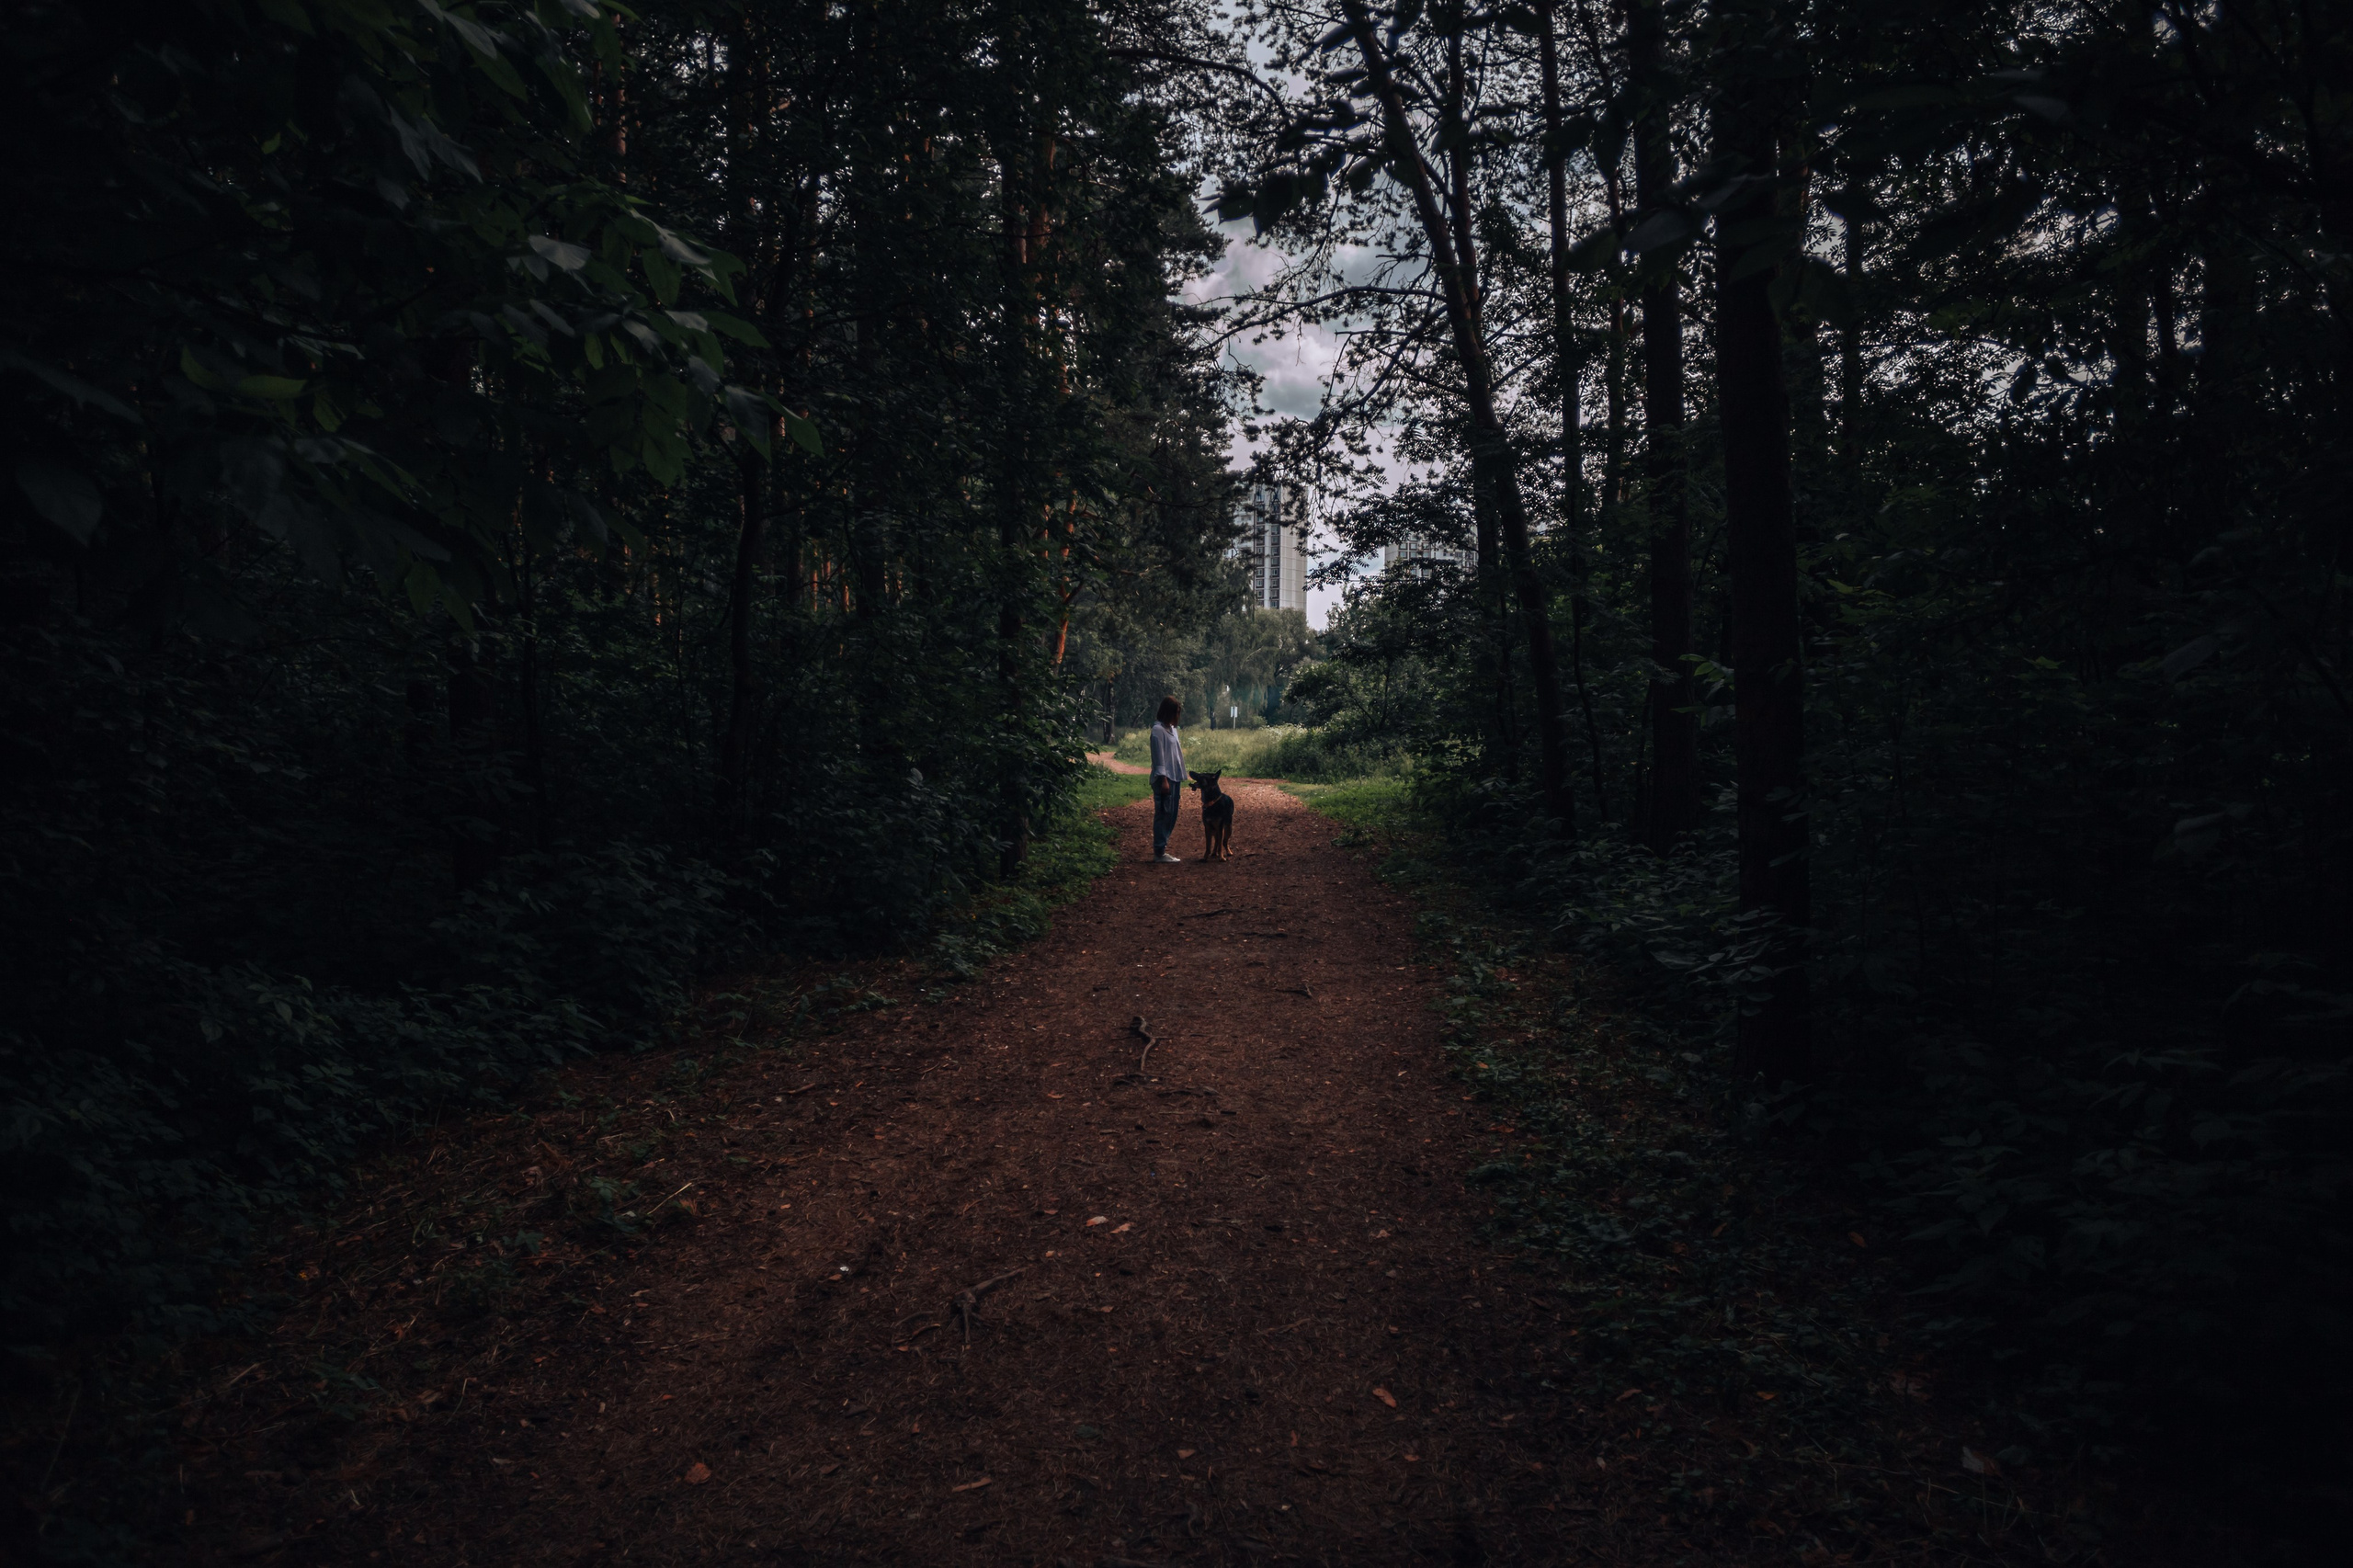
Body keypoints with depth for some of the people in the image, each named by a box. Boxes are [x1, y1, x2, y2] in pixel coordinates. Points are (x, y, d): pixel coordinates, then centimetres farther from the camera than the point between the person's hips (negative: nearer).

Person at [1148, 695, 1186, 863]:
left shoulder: (1172, 729, 16)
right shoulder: (1158, 730, -11)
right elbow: (1159, 758, -15)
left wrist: (1178, 780, 17)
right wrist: (1163, 780, -19)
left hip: (1174, 779, 9)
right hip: (1164, 779, -9)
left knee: (1171, 816, 10)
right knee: (1163, 815, -7)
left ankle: (1161, 850, 15)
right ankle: (1159, 853, -4)